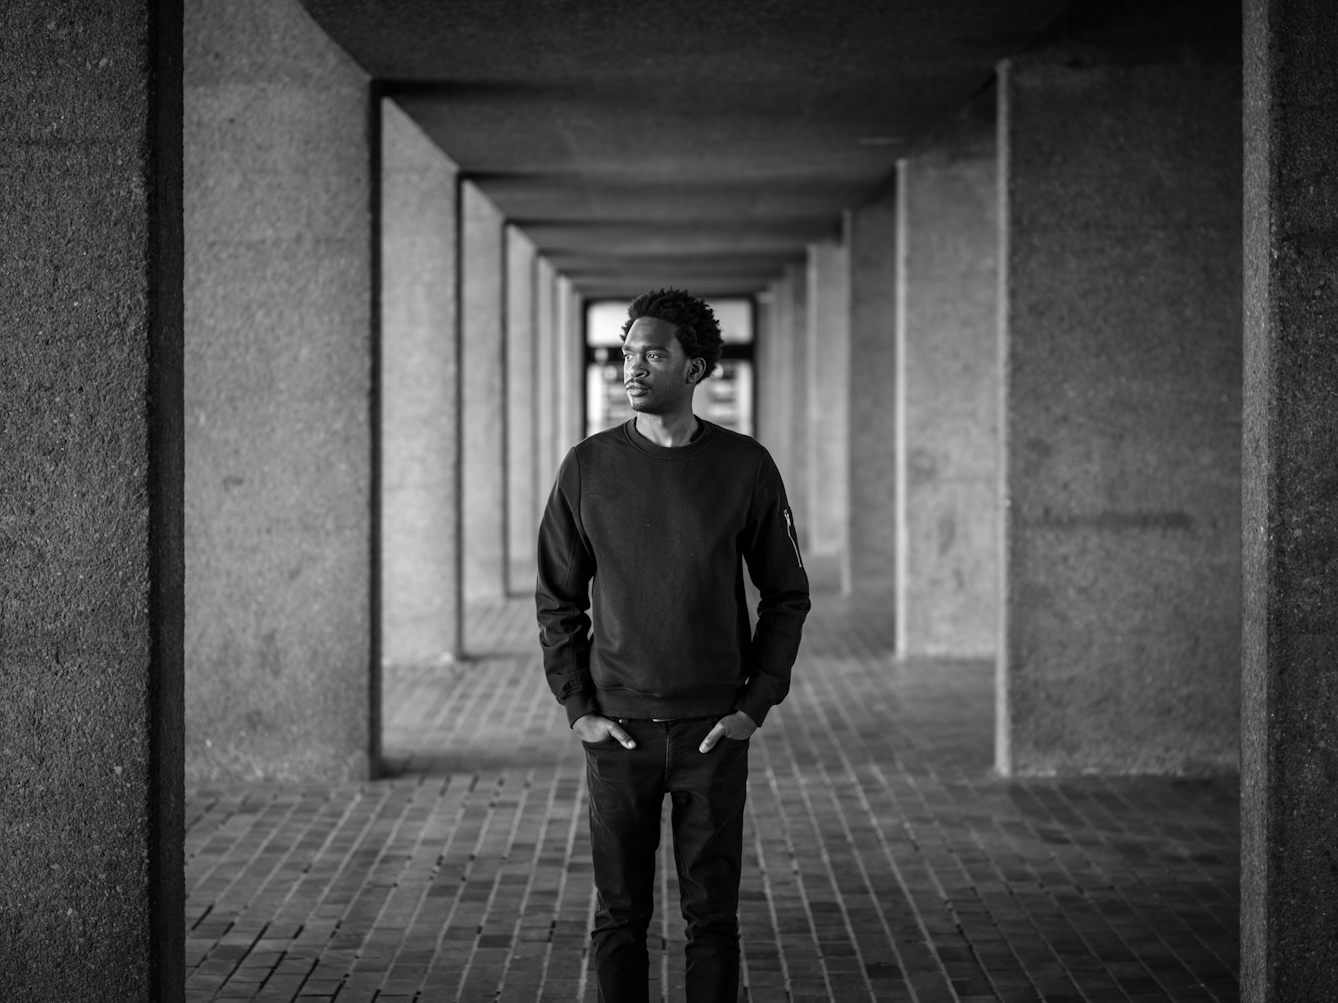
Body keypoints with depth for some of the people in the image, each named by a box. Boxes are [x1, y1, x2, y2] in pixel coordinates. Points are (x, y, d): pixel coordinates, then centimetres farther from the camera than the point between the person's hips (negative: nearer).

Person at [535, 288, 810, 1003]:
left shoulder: (745, 467, -2)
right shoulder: (588, 468, 0)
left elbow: (786, 594, 6)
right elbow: (557, 600, 7)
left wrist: (756, 704, -2)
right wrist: (578, 708, -1)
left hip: (713, 732, 0)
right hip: (619, 730, 0)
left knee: (712, 915, 5)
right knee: (620, 916, 6)